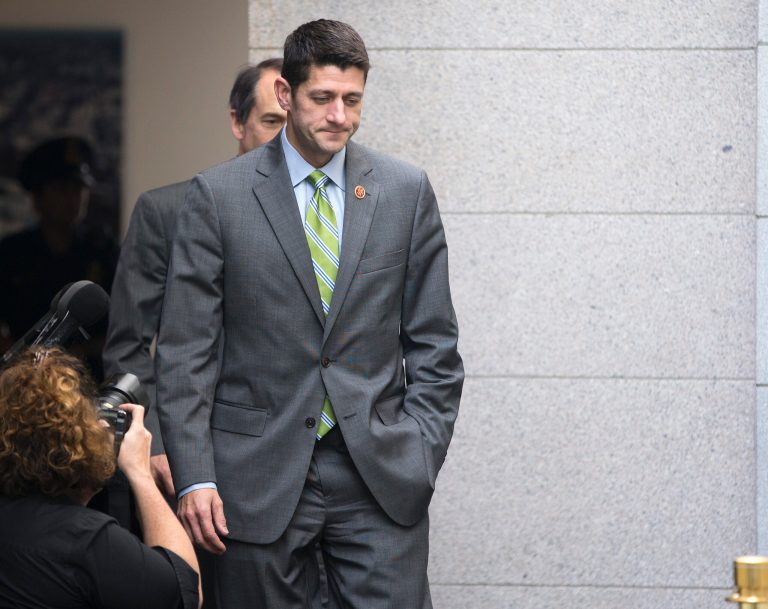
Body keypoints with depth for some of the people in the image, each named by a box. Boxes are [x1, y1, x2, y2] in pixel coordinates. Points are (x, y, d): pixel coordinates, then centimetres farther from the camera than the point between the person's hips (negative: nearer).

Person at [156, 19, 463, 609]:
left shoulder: (406, 191, 6)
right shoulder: (219, 195, 0)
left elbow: (433, 344, 9)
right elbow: (185, 352, -1)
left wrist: (420, 458, 0)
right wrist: (194, 476, -8)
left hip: (380, 479, 1)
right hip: (258, 481, -1)